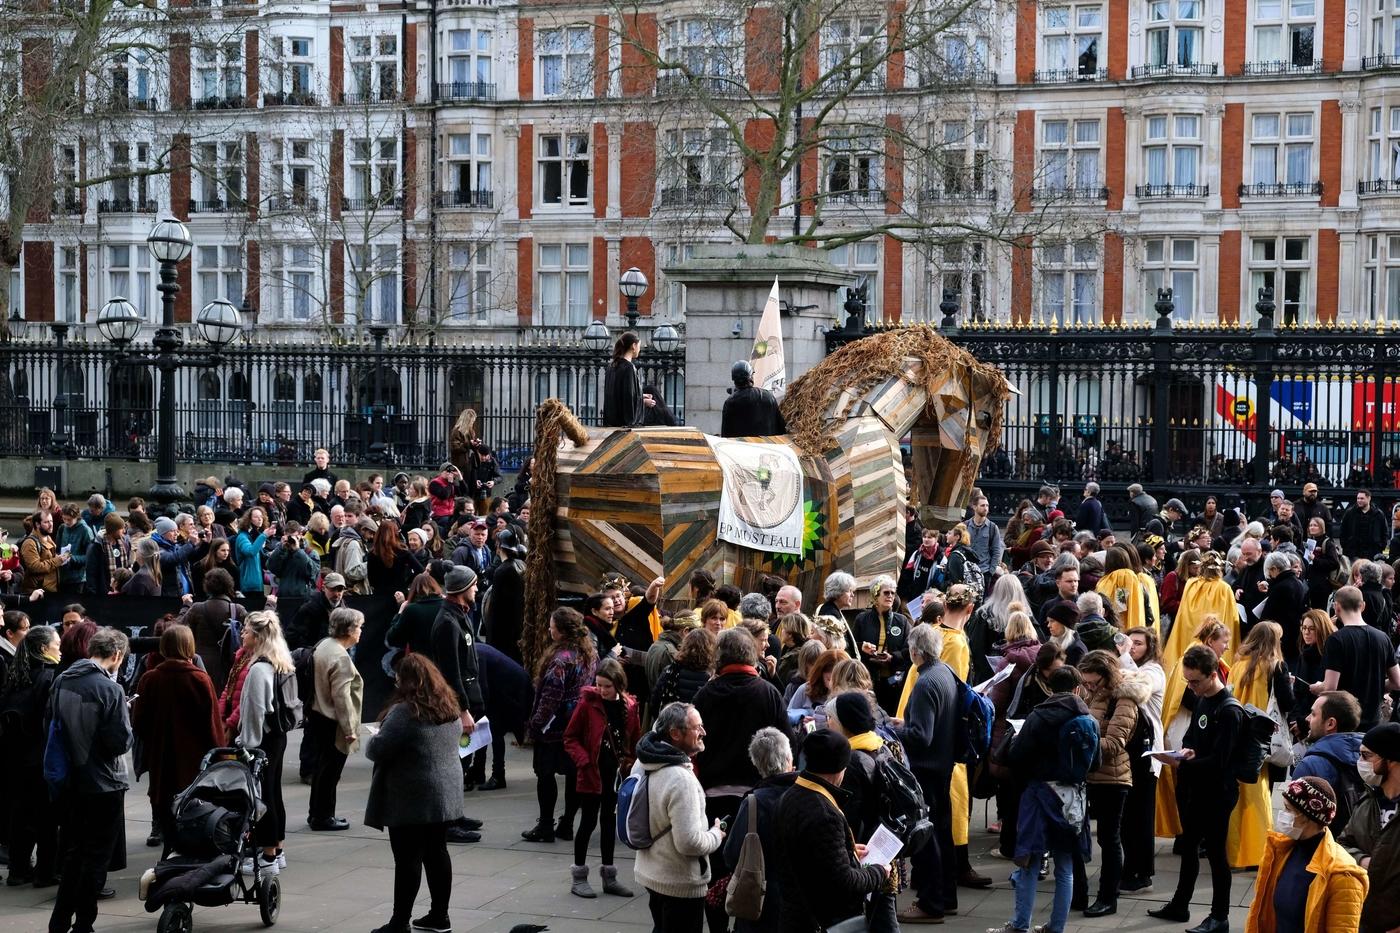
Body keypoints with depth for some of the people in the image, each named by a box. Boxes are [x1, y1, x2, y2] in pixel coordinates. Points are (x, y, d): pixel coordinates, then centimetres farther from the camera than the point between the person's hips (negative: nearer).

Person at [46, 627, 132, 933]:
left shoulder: (61, 681, 1)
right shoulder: (109, 689, -19)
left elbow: (49, 727, 11)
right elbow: (121, 742, -20)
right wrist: (126, 731, 0)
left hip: (69, 781, 6)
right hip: (103, 784, -6)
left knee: (72, 852, 18)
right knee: (96, 856, 5)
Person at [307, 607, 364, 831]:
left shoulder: (323, 645, 7)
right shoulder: (341, 657, -22)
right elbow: (341, 696, -24)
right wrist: (350, 729, -19)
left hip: (318, 716, 10)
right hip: (332, 723, -10)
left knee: (323, 768, 19)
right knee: (330, 770, 2)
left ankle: (316, 813, 28)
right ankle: (322, 817, 11)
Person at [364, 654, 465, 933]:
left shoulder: (405, 711, -19)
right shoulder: (449, 708, 7)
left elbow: (377, 750, -20)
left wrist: (371, 742, 2)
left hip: (411, 800, -8)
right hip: (446, 794, 8)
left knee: (408, 859, -3)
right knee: (437, 853, 14)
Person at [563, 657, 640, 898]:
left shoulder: (629, 706, -1)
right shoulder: (588, 703, -11)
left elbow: (635, 740, 10)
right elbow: (570, 737, -6)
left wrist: (632, 763, 0)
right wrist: (584, 760, -18)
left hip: (616, 774, 4)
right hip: (592, 774, -4)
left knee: (609, 821, 13)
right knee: (588, 822, 2)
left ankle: (609, 876, 22)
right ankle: (579, 877, 11)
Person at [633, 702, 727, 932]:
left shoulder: (642, 764, 1)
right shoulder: (681, 779, -28)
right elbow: (690, 842, -28)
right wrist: (716, 835, -11)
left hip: (649, 872, 9)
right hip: (681, 885, -9)